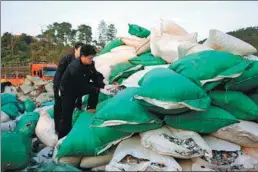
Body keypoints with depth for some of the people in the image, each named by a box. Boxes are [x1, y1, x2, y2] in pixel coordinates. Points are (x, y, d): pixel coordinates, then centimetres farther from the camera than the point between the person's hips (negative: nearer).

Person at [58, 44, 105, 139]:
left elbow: (96, 76, -8)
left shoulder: (90, 64, -13)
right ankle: (62, 137, 11)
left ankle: (91, 108, -3)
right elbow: (83, 86, -33)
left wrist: (103, 86, -26)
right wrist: (98, 90, -30)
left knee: (97, 85, -13)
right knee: (66, 115, -4)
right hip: (68, 90, -6)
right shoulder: (75, 67, -35)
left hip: (81, 87, 7)